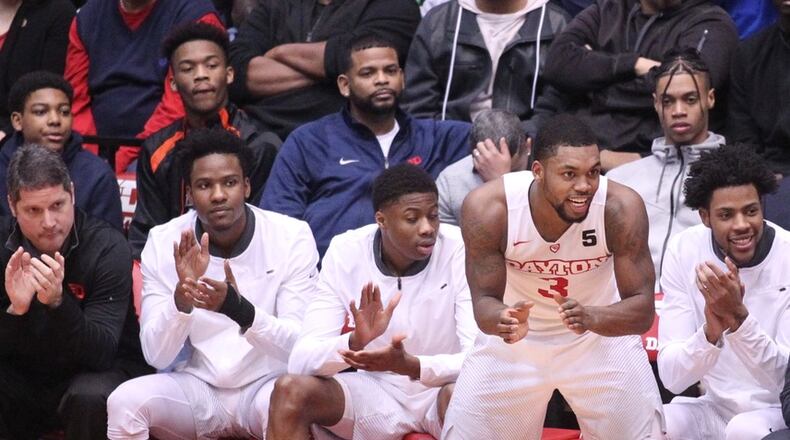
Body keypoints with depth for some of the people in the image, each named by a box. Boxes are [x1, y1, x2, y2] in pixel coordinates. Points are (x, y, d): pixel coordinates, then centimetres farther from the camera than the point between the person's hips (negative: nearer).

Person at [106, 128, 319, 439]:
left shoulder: (292, 236, -9)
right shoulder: (164, 242, -5)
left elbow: (302, 346, -15)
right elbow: (155, 355, -9)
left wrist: (239, 309, -33)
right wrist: (182, 297, -29)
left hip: (267, 382, -2)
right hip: (197, 386, 2)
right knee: (124, 403, -26)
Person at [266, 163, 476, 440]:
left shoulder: (460, 251, -15)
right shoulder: (345, 252, -10)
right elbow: (301, 360, -16)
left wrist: (410, 365, -40)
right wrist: (355, 342, -38)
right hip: (376, 394, 2)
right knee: (290, 390, -23)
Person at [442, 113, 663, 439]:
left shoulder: (621, 208, -28)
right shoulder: (487, 208, -27)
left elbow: (642, 310, -24)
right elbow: (484, 300, -18)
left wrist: (591, 317, -45)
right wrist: (504, 320, -43)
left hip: (601, 337, 0)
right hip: (513, 341, 0)